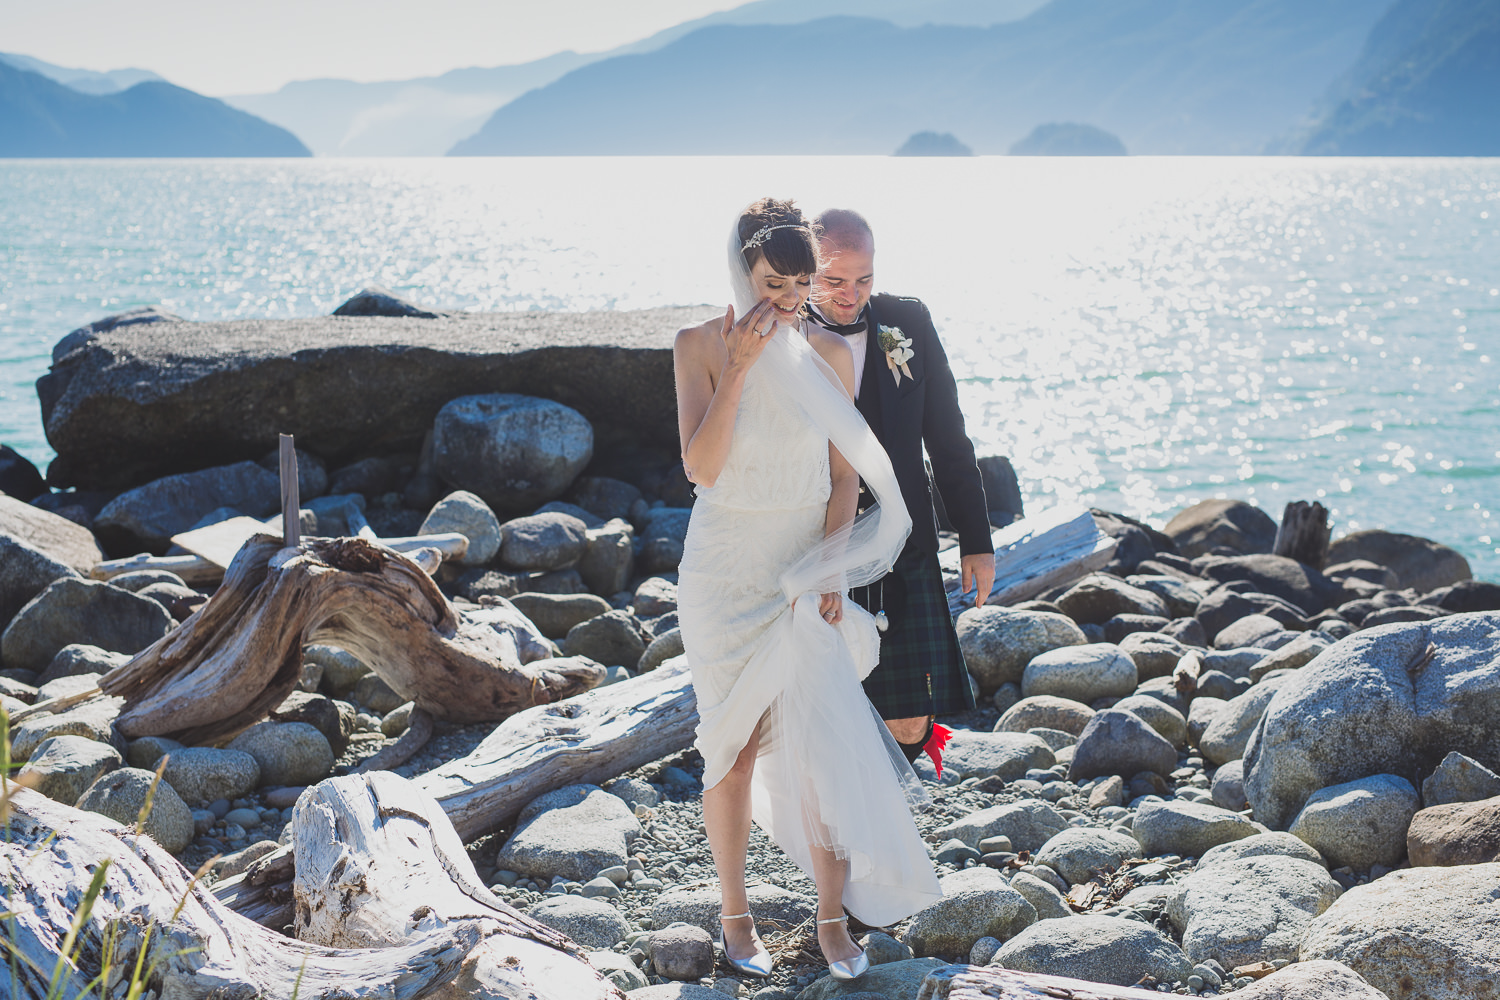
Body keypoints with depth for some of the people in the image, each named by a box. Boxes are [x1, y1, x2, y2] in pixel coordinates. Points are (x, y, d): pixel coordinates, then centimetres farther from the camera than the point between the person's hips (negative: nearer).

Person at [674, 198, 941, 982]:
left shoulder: (830, 355, -1)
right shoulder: (701, 346, -7)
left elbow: (845, 477, 3)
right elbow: (700, 466, -16)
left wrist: (828, 573, -7)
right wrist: (740, 367, -22)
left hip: (808, 572, 2)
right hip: (726, 570, -1)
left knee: (823, 740, -3)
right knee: (735, 748, 5)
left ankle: (833, 915, 11)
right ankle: (734, 912, 21)